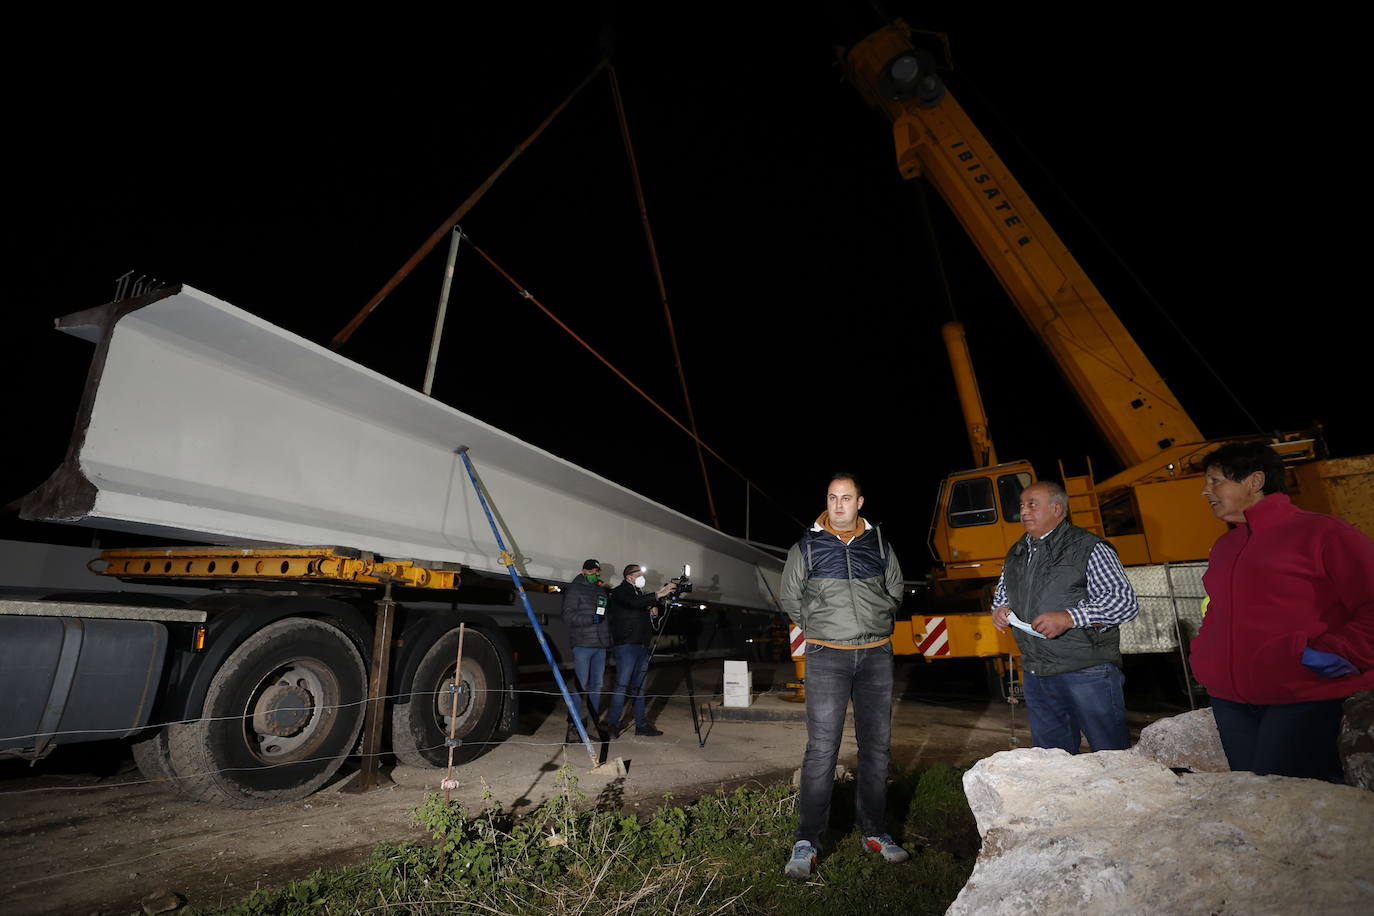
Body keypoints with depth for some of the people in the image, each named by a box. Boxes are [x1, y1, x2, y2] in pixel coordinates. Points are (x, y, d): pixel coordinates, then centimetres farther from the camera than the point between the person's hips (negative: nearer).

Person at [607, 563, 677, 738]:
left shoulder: (639, 594, 20)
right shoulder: (619, 592, -4)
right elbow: (634, 603, -24)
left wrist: (653, 611, 2)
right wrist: (658, 594, -26)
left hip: (642, 645, 8)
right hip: (626, 645, -8)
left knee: (639, 686, 9)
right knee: (622, 685, -7)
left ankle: (641, 724, 13)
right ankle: (613, 724, 1)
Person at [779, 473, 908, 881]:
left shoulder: (879, 544, 6)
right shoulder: (806, 547, -1)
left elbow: (895, 590, 20)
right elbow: (790, 597, 10)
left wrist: (876, 625, 12)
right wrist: (818, 627, 6)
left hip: (876, 655, 3)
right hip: (826, 656, -3)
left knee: (876, 745, 11)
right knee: (822, 749, -5)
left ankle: (874, 832, 26)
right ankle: (806, 841, 6)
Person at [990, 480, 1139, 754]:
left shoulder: (1089, 548, -8)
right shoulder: (1016, 554, 12)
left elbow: (1125, 601, -13)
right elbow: (1002, 594, 24)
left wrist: (1069, 617, -24)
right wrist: (1000, 610, 1)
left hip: (1087, 671, -6)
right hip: (1035, 675, 6)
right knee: (1051, 759, 18)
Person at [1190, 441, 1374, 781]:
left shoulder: (1322, 532, -5)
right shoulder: (1224, 546, 14)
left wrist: (1339, 651, -20)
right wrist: (1202, 653, 13)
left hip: (1303, 702, -6)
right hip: (1229, 701, 6)